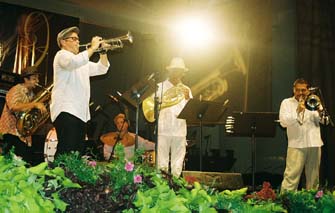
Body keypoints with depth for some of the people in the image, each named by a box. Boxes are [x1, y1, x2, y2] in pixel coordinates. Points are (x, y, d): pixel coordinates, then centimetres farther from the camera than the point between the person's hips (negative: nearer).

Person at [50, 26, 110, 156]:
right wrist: (93, 48, -14)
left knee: (77, 151, 5)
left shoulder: (83, 62, 29)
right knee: (66, 150, -20)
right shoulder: (62, 55, 1)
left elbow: (101, 69, 26)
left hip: (81, 112, 9)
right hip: (66, 111, -9)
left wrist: (103, 52, 11)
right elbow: (75, 61, -22)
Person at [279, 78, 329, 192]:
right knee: (291, 176, -12)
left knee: (313, 177, 6)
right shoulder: (287, 103, 9)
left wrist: (320, 112, -13)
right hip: (297, 144, -3)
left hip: (314, 144, 3)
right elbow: (283, 122, -4)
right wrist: (297, 111, -15)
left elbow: (325, 121, 9)